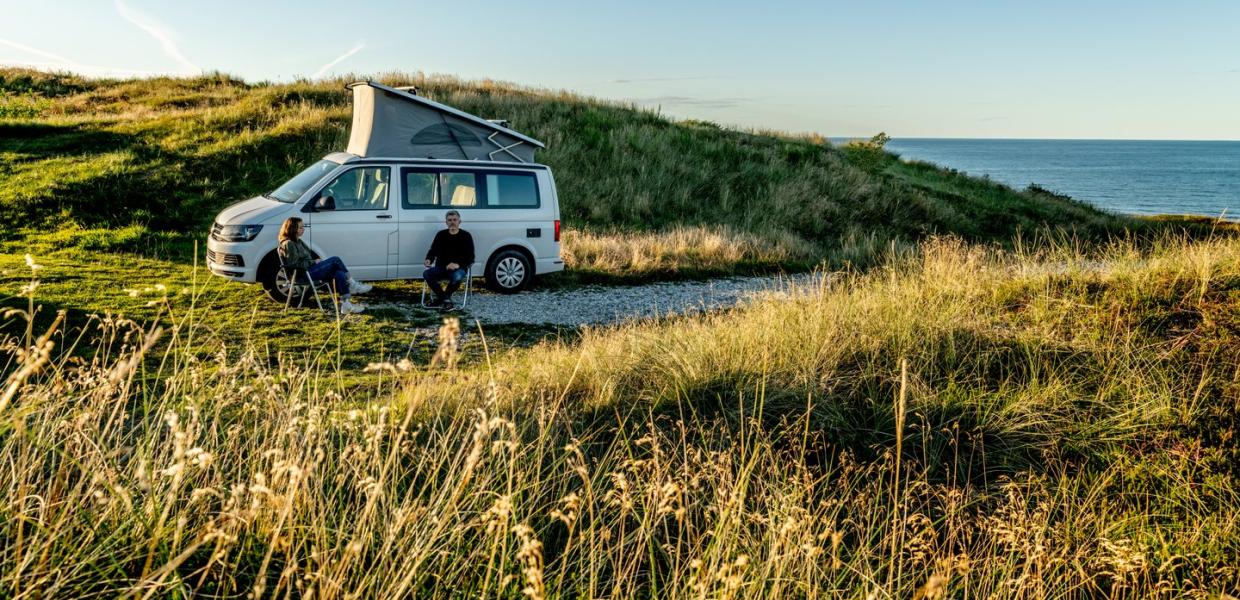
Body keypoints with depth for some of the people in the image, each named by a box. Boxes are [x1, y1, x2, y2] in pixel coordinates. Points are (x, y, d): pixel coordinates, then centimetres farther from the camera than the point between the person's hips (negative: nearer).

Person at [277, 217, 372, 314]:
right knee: (335, 260, -17)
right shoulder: (289, 244, -11)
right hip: (304, 274, -10)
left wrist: (315, 261, 7)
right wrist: (313, 262, -14)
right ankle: (352, 285, -8)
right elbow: (294, 264, -19)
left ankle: (346, 304, -19)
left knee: (339, 273, -13)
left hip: (310, 270, 10)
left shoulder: (297, 241, 21)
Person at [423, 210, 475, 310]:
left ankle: (442, 297, -8)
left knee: (457, 277, -38)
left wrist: (458, 265, -23)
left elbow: (470, 258, -4)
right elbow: (433, 250, 1)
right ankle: (445, 298, -12)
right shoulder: (441, 235, 11)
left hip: (459, 268, -3)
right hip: (441, 268, 3)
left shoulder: (466, 236, 2)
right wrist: (429, 259, -24)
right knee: (426, 274, -26)